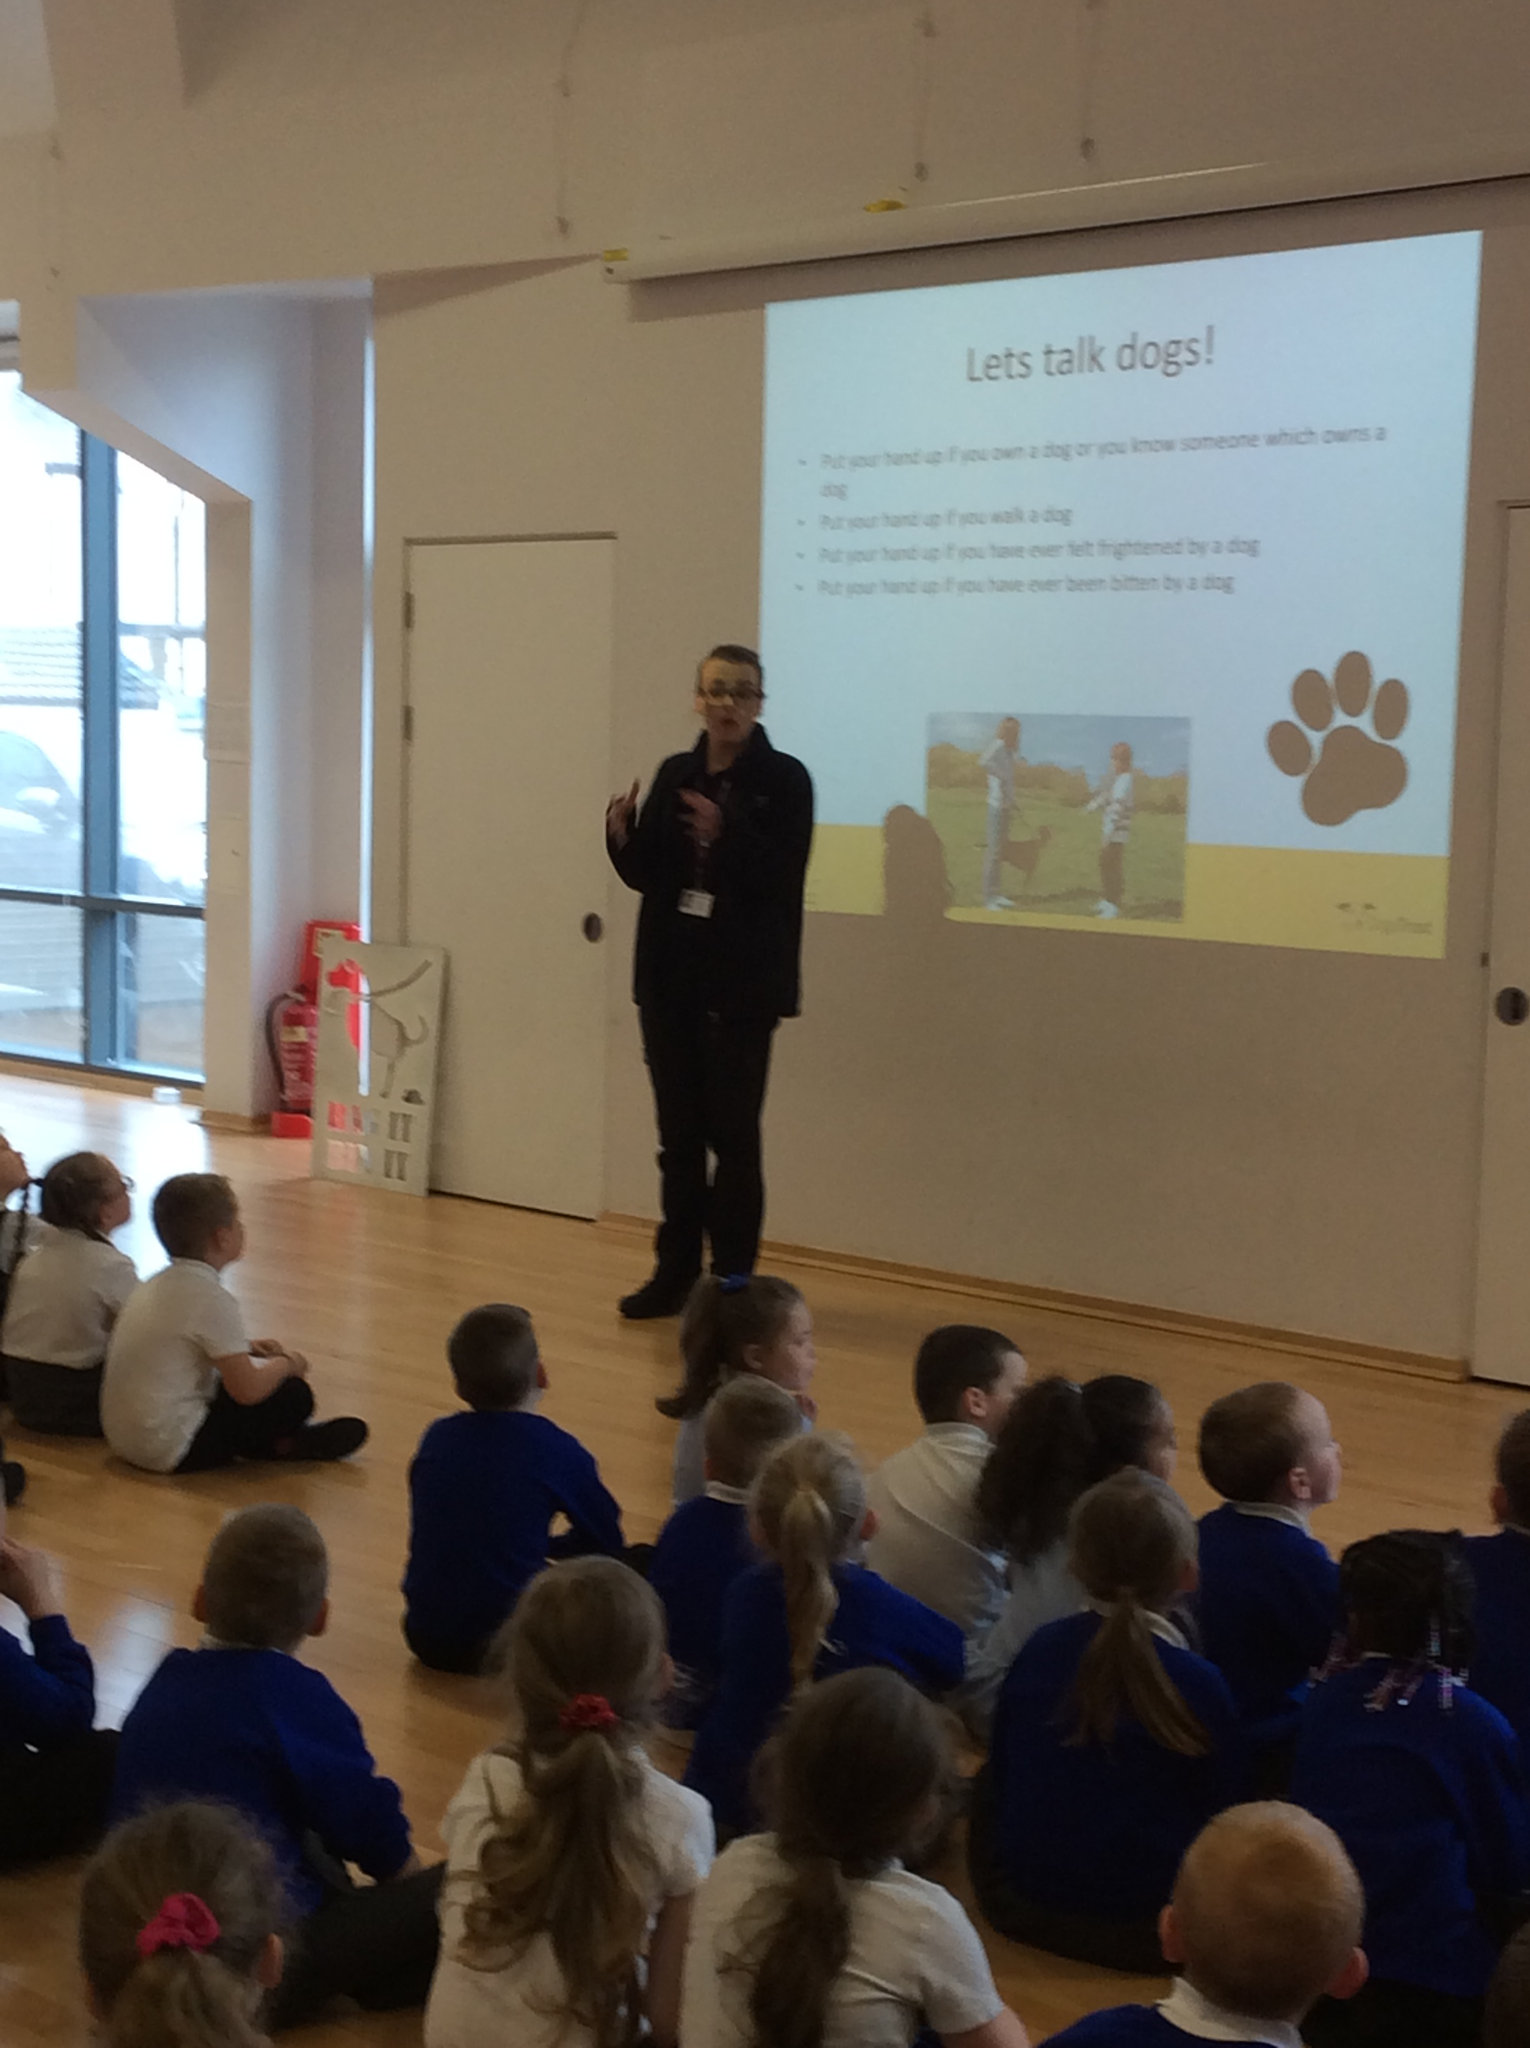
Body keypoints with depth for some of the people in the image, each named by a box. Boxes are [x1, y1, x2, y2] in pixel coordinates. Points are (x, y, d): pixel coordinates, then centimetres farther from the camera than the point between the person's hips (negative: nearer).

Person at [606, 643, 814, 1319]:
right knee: (678, 1135, 9)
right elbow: (646, 875, 11)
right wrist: (623, 834, -9)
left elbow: (782, 879, -14)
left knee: (733, 1136, -2)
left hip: (740, 983, -5)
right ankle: (675, 1273, 17)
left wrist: (725, 835, -28)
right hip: (671, 976, 5)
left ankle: (732, 1281, 5)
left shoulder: (784, 780, -5)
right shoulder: (675, 774, 10)